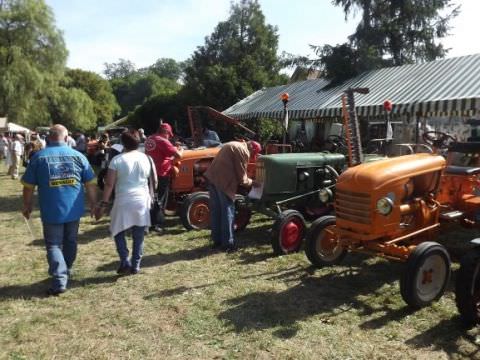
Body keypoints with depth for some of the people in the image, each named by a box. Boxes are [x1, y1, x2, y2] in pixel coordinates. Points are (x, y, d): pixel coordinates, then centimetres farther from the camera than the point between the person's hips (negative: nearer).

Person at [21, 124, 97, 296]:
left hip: (51, 211, -2)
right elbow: (91, 184, 2)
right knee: (70, 242, 19)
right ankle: (66, 272, 35)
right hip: (73, 209, 3)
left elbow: (28, 186, 0)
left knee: (53, 245, 5)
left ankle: (60, 281, -6)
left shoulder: (38, 157, -4)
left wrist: (27, 206, 14)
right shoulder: (78, 155, 0)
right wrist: (93, 205, 11)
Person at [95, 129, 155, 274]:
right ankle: (135, 266, 17)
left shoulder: (117, 160, -7)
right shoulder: (146, 159, 4)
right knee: (138, 237, 12)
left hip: (124, 201, -3)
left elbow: (109, 184, -9)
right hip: (142, 201, 3)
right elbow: (153, 182, 11)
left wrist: (103, 204, -4)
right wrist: (150, 198, 24)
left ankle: (125, 262, 5)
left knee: (118, 232, 15)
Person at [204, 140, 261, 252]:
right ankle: (228, 243, 7)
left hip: (212, 177, 9)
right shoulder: (243, 151, -6)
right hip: (224, 181, -9)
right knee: (227, 211, 1)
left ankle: (217, 241, 23)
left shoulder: (234, 145, 23)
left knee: (216, 210, 14)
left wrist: (247, 180, 24)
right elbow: (242, 178, -6)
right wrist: (251, 182, 12)